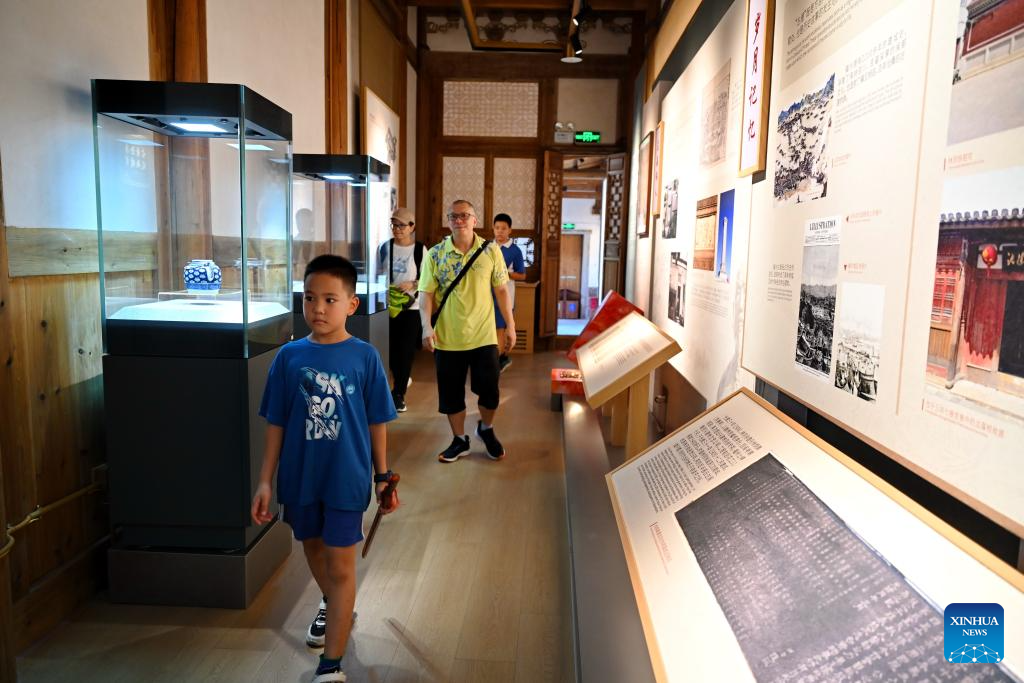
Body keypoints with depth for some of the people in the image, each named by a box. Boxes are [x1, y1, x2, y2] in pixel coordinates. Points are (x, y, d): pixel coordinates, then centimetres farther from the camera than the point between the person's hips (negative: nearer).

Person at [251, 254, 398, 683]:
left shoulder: (364, 356, -11)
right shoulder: (289, 356, -5)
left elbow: (377, 422, -4)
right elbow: (276, 423, 0)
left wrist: (383, 477, 0)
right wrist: (265, 481, -1)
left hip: (346, 478, -3)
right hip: (300, 477, 4)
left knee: (341, 566, 4)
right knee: (313, 547, 24)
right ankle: (332, 605, 54)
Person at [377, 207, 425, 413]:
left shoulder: (420, 249, -2)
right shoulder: (384, 247, 3)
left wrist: (412, 284, -17)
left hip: (411, 307, -1)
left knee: (406, 351, 2)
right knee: (390, 349, 4)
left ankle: (399, 394, 15)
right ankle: (402, 381, 27)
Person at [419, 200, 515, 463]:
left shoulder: (491, 251, -1)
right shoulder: (434, 254, -2)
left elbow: (501, 290, 5)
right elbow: (426, 293, -3)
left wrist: (510, 325, 4)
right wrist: (426, 326, -16)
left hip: (483, 335, 0)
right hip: (448, 338, 0)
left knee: (489, 390, 6)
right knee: (451, 393, 10)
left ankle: (486, 429, 35)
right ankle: (459, 440, 30)